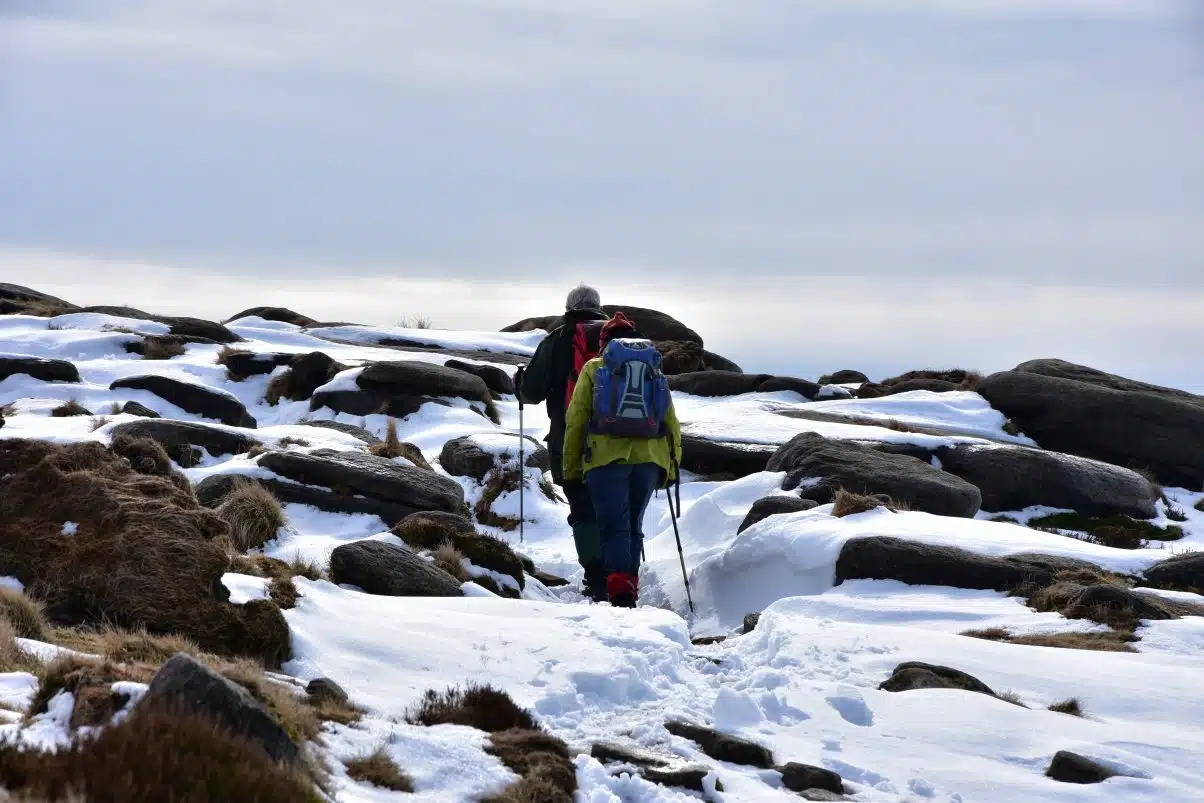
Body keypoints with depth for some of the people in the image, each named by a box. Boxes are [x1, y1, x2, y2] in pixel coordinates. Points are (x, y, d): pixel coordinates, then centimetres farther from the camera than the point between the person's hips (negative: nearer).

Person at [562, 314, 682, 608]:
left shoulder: (594, 369, 11)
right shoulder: (655, 372, 20)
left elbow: (575, 419, 5)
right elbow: (672, 426, 17)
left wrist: (571, 469, 9)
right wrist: (670, 470, 22)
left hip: (606, 457, -3)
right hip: (649, 458, 3)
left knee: (614, 526, -4)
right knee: (633, 525, 17)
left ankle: (620, 590, -22)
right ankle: (630, 584, 15)